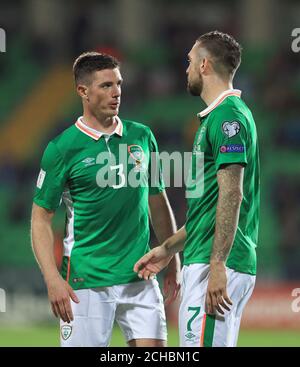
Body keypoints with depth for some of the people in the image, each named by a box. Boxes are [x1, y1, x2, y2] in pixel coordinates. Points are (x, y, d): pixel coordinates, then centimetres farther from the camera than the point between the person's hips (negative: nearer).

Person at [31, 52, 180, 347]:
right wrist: (53, 280, -13)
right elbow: (41, 219, -3)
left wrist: (172, 262, 14)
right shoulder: (62, 148, -4)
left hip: (140, 278, 4)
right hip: (86, 282, -3)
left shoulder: (142, 137, 8)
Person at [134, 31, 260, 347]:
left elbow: (231, 195, -19)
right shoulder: (216, 116, 21)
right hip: (206, 260, 11)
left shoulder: (228, 117, -11)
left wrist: (217, 266, -24)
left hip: (215, 264, -11)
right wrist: (168, 249, 30)